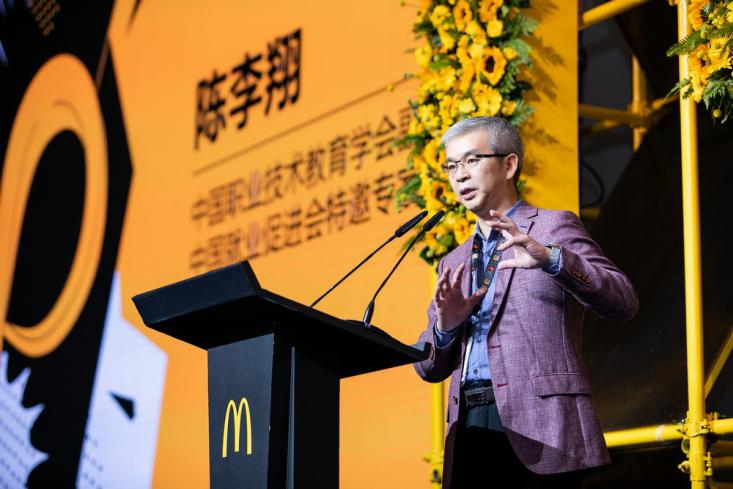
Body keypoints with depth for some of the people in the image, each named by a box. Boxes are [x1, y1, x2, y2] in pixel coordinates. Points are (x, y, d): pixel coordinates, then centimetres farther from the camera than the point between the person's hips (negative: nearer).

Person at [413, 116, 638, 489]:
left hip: (538, 427, -5)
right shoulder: (454, 263, 22)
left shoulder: (553, 227, 6)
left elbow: (623, 303, -8)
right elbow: (430, 369, 18)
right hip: (470, 432, 5)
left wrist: (549, 258, -23)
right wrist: (444, 326, -3)